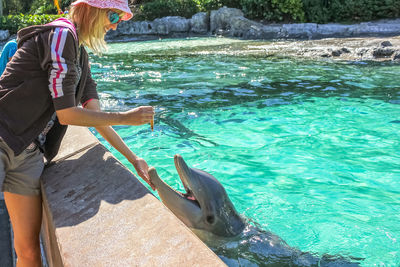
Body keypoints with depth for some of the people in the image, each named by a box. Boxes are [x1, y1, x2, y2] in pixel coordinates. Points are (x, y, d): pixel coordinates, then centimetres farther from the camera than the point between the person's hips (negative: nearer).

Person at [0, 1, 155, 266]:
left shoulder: (81, 55, 15)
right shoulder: (61, 34, -13)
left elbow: (96, 115, 15)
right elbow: (66, 115, -15)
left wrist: (133, 158, 15)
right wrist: (126, 117, -5)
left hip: (29, 153, 8)